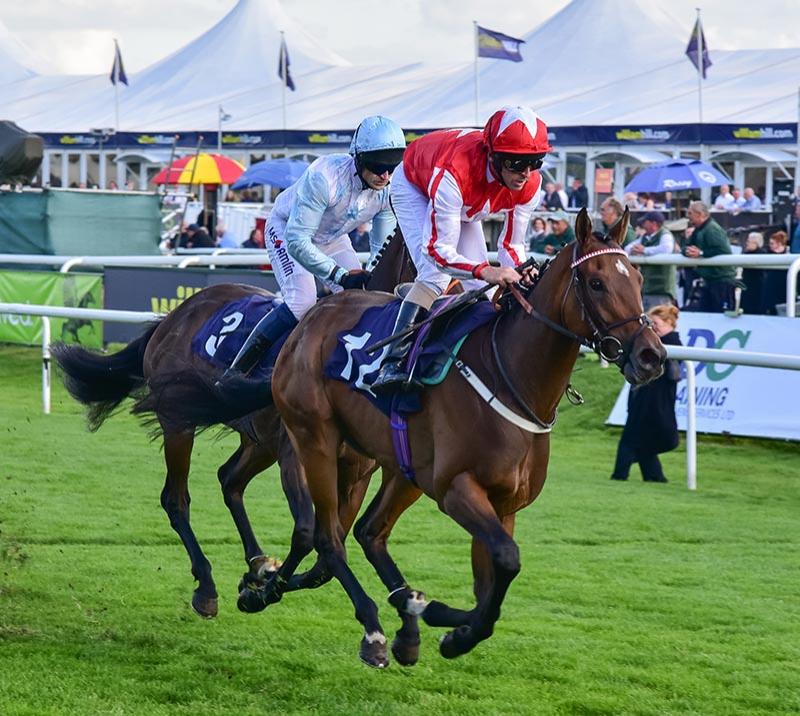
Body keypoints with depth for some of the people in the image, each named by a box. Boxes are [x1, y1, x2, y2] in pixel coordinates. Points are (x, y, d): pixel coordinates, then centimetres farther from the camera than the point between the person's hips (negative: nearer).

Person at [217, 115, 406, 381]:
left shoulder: (389, 191, -21)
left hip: (331, 239, 6)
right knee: (302, 302, -23)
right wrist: (340, 275, -38)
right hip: (286, 228, -6)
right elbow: (297, 241, -38)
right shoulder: (325, 177, -40)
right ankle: (235, 372, -21)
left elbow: (383, 246, -6)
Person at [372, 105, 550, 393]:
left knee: (479, 285, -2)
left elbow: (512, 244, -17)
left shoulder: (530, 184, -30)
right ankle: (393, 363, -31)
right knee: (435, 276, -26)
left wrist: (518, 278, -38)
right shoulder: (453, 173, -48)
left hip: (466, 206, 6)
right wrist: (485, 271, -59)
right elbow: (437, 249, -44)